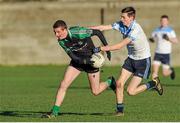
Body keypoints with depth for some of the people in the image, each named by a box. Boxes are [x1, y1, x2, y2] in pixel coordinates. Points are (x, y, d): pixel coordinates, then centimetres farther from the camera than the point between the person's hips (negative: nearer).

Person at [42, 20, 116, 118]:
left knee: (95, 92, 3)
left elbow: (97, 32, -19)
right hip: (78, 60, 4)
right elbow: (73, 56, -14)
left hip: (91, 59, -4)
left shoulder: (78, 33, -31)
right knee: (63, 85, -10)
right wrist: (85, 61, -32)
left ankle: (109, 82, 34)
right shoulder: (61, 41, -14)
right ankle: (54, 112, -3)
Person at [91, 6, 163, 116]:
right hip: (131, 58, 7)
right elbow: (103, 27, -11)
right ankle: (120, 110, 7)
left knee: (131, 91, -8)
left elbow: (119, 46, -31)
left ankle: (154, 83, 13)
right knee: (119, 83, -6)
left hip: (143, 60, -7)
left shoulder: (135, 30, -29)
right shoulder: (121, 25, -6)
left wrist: (100, 49, -31)